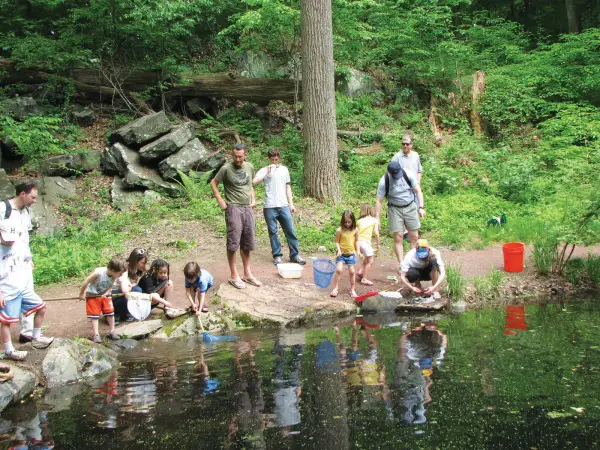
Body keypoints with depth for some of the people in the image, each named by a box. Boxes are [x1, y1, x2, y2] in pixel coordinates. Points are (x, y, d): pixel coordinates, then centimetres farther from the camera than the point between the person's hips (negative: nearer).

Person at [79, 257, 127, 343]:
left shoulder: (114, 276, -19)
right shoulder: (98, 272, -35)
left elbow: (110, 286, -1)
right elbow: (86, 282, -25)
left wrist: (106, 293, -20)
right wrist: (81, 294, -13)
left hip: (105, 295, 5)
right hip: (93, 296, -4)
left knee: (110, 312, 3)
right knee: (95, 315, -2)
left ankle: (111, 332, 16)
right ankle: (96, 335, 5)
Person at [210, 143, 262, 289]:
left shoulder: (250, 167, 8)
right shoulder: (226, 168, -8)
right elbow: (213, 183, -1)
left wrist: (253, 199, 11)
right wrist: (221, 202, -6)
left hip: (248, 208, 5)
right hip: (234, 208, -5)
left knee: (247, 243, 10)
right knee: (233, 243, -5)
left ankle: (247, 273, 19)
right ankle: (234, 276, 1)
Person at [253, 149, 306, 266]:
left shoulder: (284, 169, 13)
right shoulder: (264, 170, 3)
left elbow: (288, 187, 16)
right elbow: (254, 181, -14)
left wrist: (291, 204, 11)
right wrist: (267, 172, -14)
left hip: (283, 205, 2)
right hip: (270, 207, -2)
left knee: (290, 231, 1)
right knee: (273, 232, 3)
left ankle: (294, 255, 10)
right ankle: (277, 255, 13)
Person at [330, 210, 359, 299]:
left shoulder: (355, 230, -4)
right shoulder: (340, 230, -12)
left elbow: (356, 241, 8)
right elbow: (337, 242, -6)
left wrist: (357, 251, 2)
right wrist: (339, 250, -19)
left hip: (351, 254, 2)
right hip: (341, 254, -2)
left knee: (351, 272, 5)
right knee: (338, 270, -13)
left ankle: (352, 290, 19)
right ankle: (335, 289, -3)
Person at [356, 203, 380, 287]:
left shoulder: (359, 221, 16)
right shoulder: (375, 220, 6)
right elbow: (376, 233, -1)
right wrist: (378, 244, 9)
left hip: (358, 241, 6)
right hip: (365, 241, -6)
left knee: (368, 257, 28)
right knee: (370, 261, 7)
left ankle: (360, 272, 23)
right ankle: (364, 279, 7)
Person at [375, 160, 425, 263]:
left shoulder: (408, 175, -12)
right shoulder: (383, 182, -15)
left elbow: (418, 191, -2)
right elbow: (379, 201, -7)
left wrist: (421, 207, -8)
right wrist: (377, 218, -8)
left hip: (410, 207, 2)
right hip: (395, 209, -2)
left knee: (414, 237, 2)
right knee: (398, 237, -5)